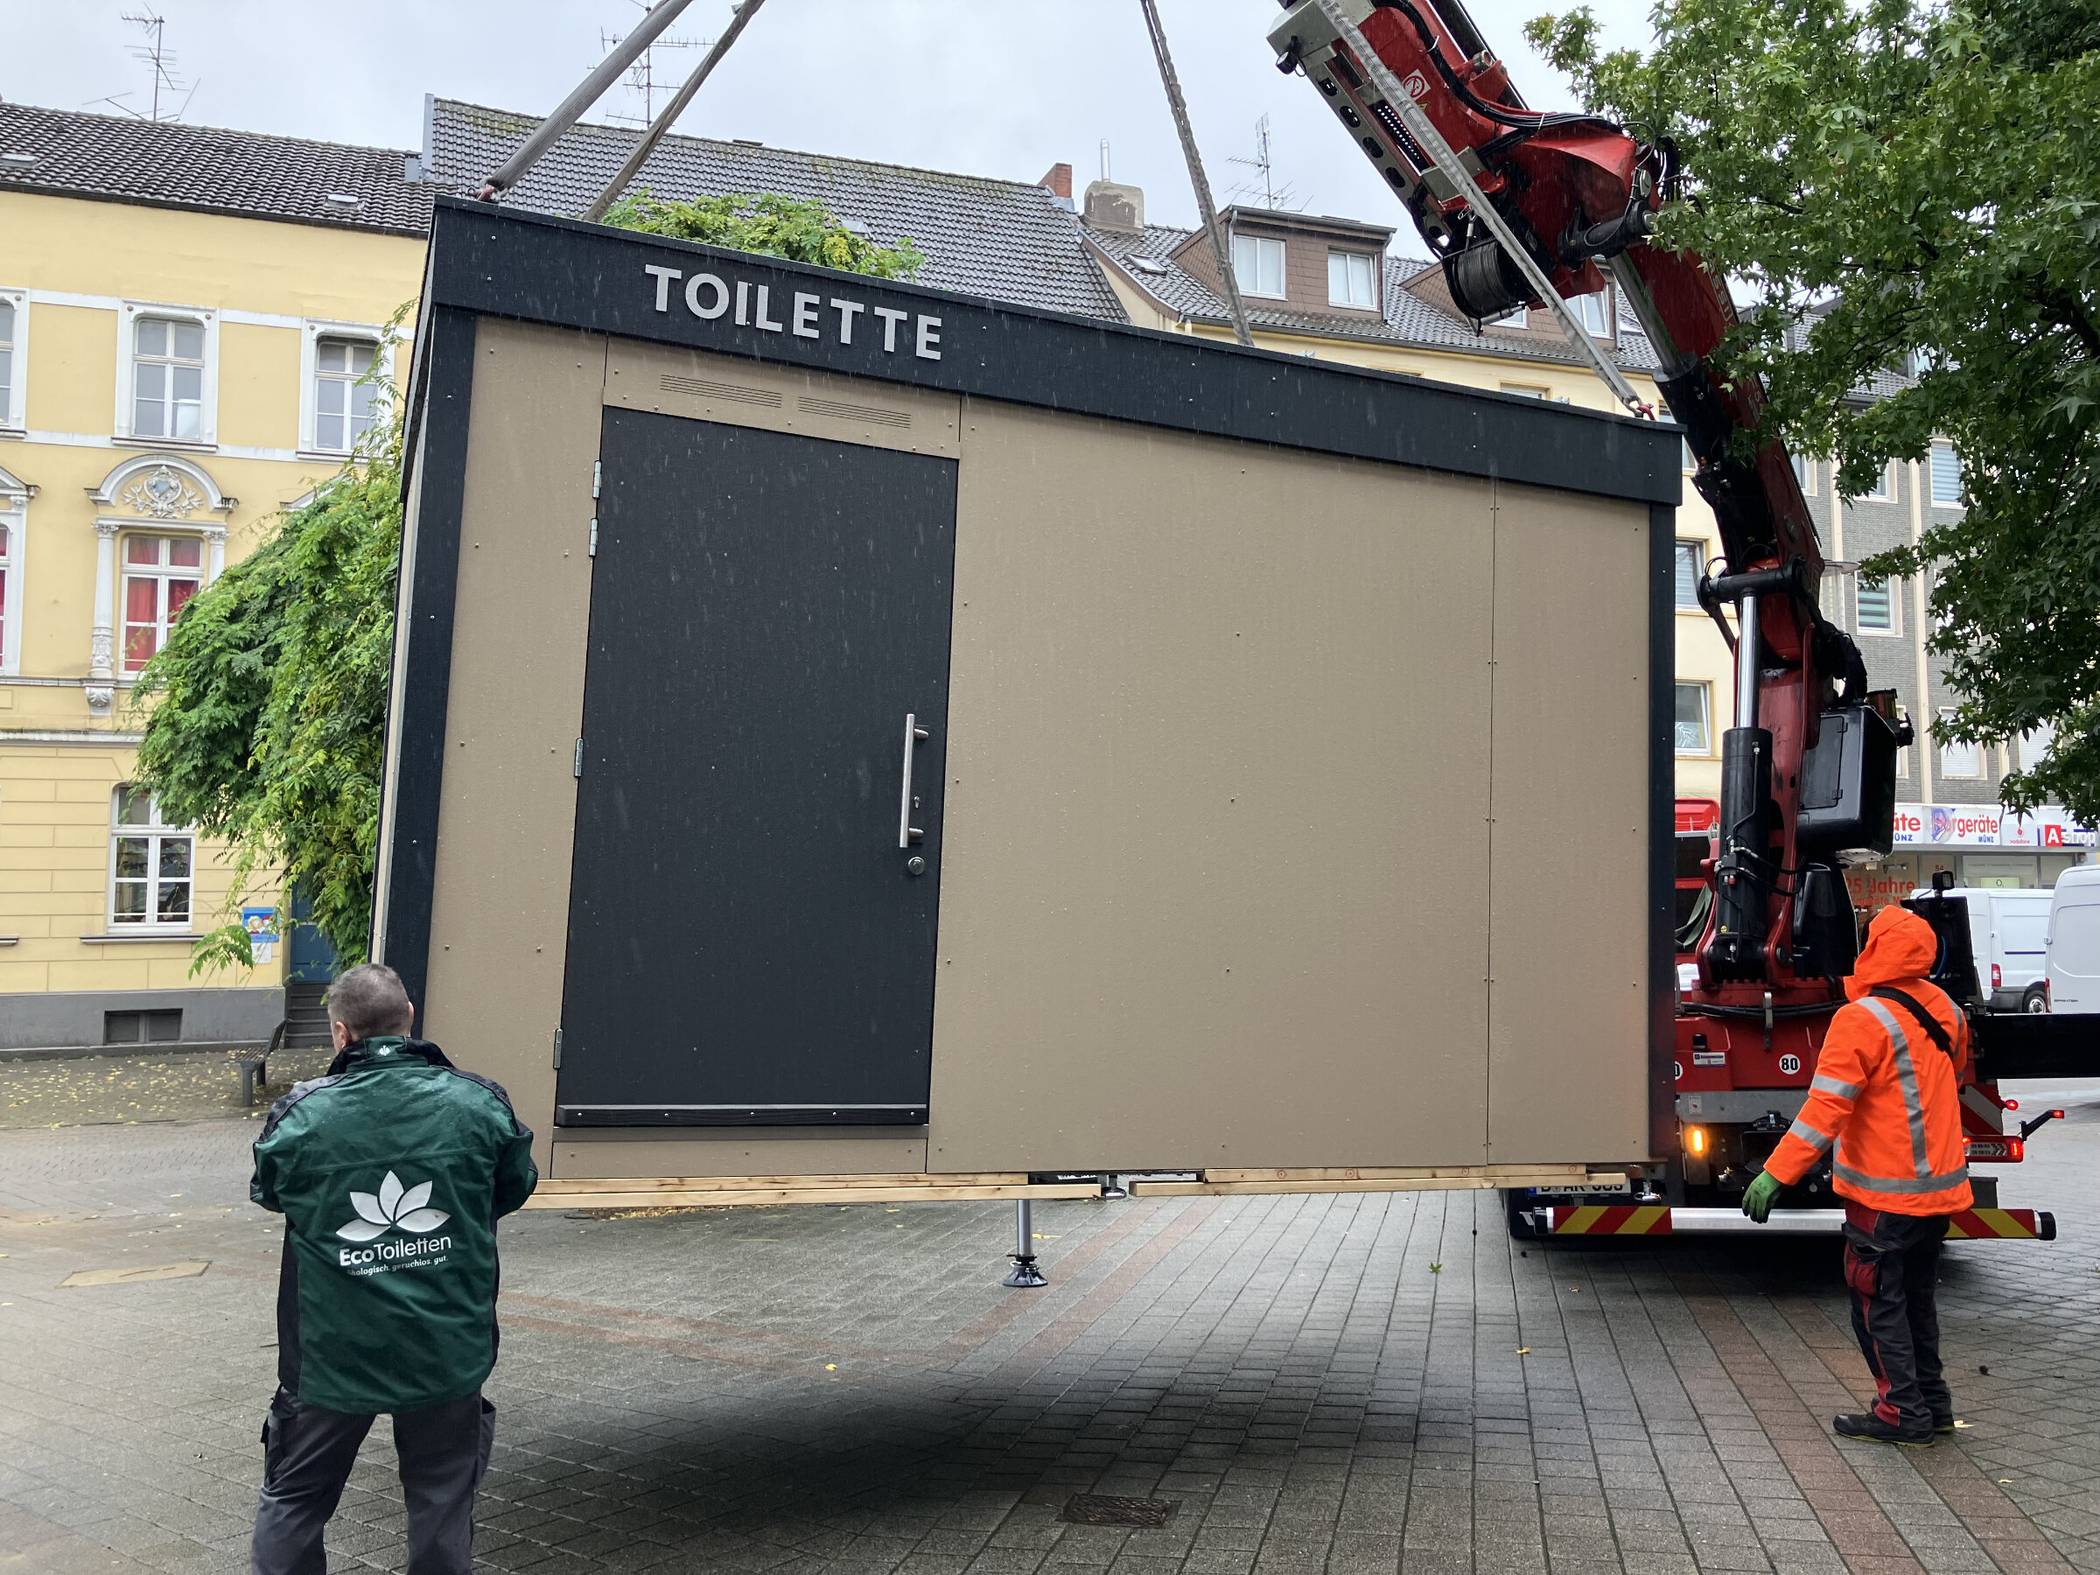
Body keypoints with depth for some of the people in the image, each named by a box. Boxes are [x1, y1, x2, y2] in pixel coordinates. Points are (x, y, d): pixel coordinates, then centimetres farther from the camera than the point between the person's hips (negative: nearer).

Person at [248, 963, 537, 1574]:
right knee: (442, 1502, 15)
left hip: (332, 1356, 0)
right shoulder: (478, 1103, -11)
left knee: (294, 1500, 19)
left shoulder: (300, 1115, -13)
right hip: (448, 1352, 0)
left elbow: (268, 1192, 7)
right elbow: (515, 1187, 6)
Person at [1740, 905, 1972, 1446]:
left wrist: (1776, 1173, -25)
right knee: (1917, 1298, 19)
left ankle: (1904, 1413, 8)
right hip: (1940, 1185, 8)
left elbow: (1826, 1106, -26)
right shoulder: (1943, 1008, 3)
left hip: (1886, 1193, -8)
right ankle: (1932, 1403, 27)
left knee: (1878, 1304, 4)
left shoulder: (1863, 1019, -21)